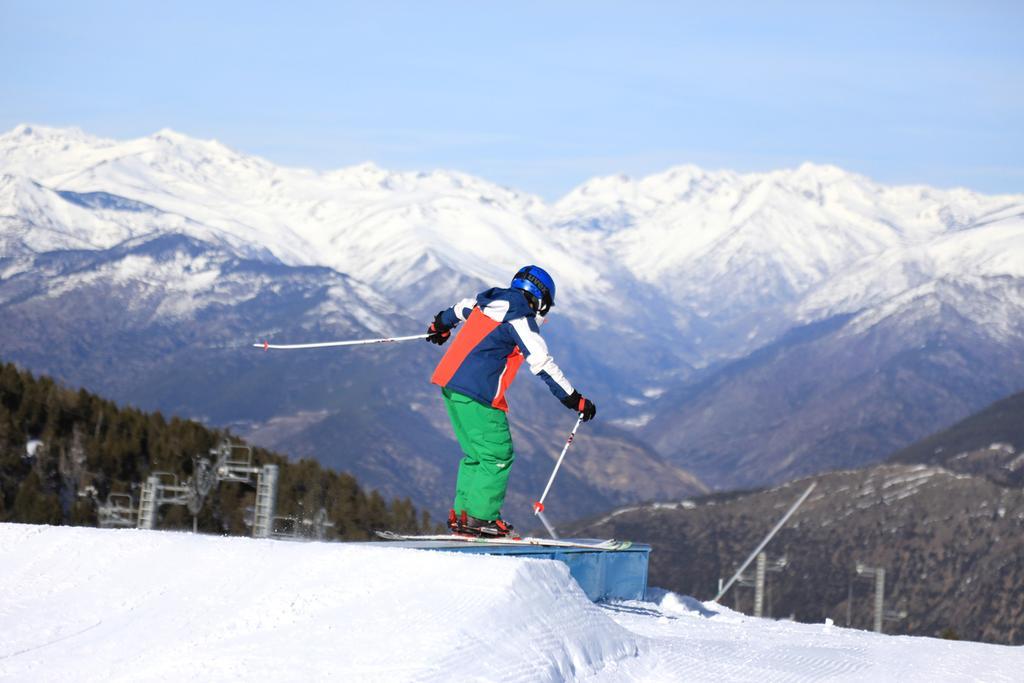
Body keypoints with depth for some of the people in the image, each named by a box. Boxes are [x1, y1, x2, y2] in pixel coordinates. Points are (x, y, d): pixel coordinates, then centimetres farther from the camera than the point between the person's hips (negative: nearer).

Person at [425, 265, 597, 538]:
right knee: (498, 455, -4)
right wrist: (574, 400, -8)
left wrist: (441, 325, 61)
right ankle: (480, 517, -5)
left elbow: (461, 308, 38)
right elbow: (543, 365, -12)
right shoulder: (520, 320, -9)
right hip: (477, 393, -9)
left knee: (475, 454, 18)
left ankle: (461, 514, 17)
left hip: (451, 384, 9)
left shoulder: (487, 302, 16)